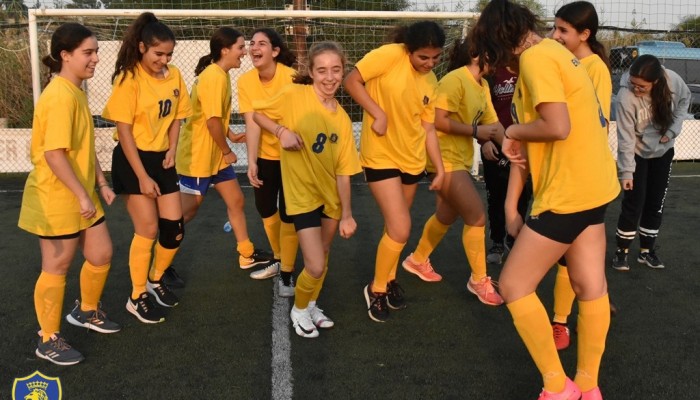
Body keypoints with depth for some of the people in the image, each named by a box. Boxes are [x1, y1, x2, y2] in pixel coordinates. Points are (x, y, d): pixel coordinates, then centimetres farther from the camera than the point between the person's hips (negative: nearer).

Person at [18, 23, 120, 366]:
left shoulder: (77, 92, 9)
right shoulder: (60, 97, -22)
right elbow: (54, 154, -27)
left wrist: (101, 184, 14)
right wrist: (82, 195, -24)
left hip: (81, 196, 9)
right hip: (56, 200, -9)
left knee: (101, 255, 15)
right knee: (57, 267, 4)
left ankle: (87, 312, 39)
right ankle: (48, 341, 20)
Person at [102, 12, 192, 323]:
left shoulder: (174, 76, 2)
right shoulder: (129, 79, -15)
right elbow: (124, 130, -15)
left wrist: (172, 151, -1)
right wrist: (142, 177, -17)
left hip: (162, 159, 6)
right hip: (133, 160, -6)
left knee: (174, 229, 5)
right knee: (148, 230, -3)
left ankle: (155, 280, 30)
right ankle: (137, 297, 15)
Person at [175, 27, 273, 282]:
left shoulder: (220, 75, 9)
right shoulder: (214, 77, -22)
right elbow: (212, 120, -26)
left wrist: (231, 136, 6)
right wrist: (227, 152, -15)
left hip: (215, 154, 10)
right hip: (198, 156, -10)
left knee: (236, 201, 15)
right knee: (186, 211, 0)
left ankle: (246, 255, 28)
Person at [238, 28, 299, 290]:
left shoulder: (290, 77, -20)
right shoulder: (245, 81, -9)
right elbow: (252, 123, -15)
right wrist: (252, 162, -22)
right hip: (265, 155, 5)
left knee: (288, 214, -3)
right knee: (265, 209, 14)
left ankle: (287, 273, 13)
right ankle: (280, 260, 37)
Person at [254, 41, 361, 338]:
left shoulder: (342, 119, -4)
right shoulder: (294, 95, -15)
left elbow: (343, 171, -2)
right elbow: (257, 113, -3)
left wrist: (346, 214, -2)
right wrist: (282, 130, -21)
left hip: (331, 196, 4)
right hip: (303, 195, -4)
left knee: (323, 256, 19)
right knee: (315, 266, -9)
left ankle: (312, 305, 45)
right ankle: (299, 310, 21)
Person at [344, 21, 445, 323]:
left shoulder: (430, 81, 4)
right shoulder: (390, 55, -14)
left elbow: (428, 128, 9)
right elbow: (351, 81, -16)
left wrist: (440, 168, 5)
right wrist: (378, 114, -23)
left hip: (413, 159, 6)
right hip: (381, 157, -6)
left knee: (396, 227, 17)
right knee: (400, 229, -12)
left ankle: (389, 279, 39)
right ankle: (376, 289, 9)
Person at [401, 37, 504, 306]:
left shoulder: (483, 86, 9)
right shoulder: (455, 80, -19)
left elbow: (492, 123, 5)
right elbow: (439, 121, -24)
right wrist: (475, 131, -19)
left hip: (460, 159, 10)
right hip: (445, 159, -10)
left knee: (447, 215, 21)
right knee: (477, 217, -7)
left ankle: (418, 260, 40)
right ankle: (479, 280, 8)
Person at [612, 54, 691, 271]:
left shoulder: (672, 80, -23)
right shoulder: (625, 98, -31)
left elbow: (685, 99, 1)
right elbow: (625, 139, -24)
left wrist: (674, 128, -11)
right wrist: (626, 171, -22)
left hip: (663, 151, 3)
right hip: (637, 154, -3)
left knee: (656, 203, 7)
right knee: (634, 203, -4)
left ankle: (646, 251, 20)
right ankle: (621, 251, 11)